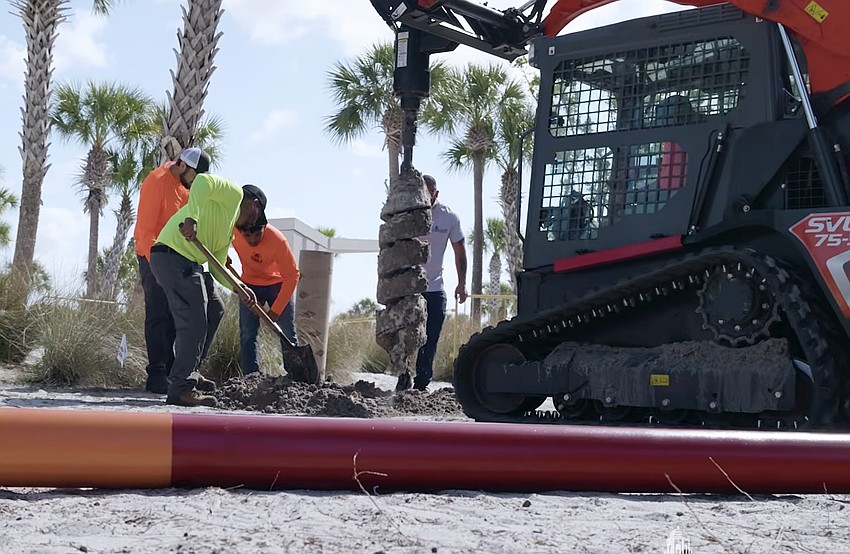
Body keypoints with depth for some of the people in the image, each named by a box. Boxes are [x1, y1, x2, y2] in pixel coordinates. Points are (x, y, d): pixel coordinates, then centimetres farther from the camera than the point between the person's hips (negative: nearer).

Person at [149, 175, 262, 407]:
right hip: (175, 255, -11)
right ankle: (181, 389, -10)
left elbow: (217, 267, 23)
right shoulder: (233, 193, 4)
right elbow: (203, 180, -14)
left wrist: (238, 287, 6)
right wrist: (192, 218, -26)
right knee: (194, 324, -11)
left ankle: (188, 372, 26)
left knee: (213, 308, 22)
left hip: (188, 264, 11)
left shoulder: (229, 233, 29)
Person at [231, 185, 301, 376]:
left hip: (277, 284, -2)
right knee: (247, 334, -9)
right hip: (250, 285, 2)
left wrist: (275, 311, -26)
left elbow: (293, 275, -25)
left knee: (288, 335, -4)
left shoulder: (277, 240, -34)